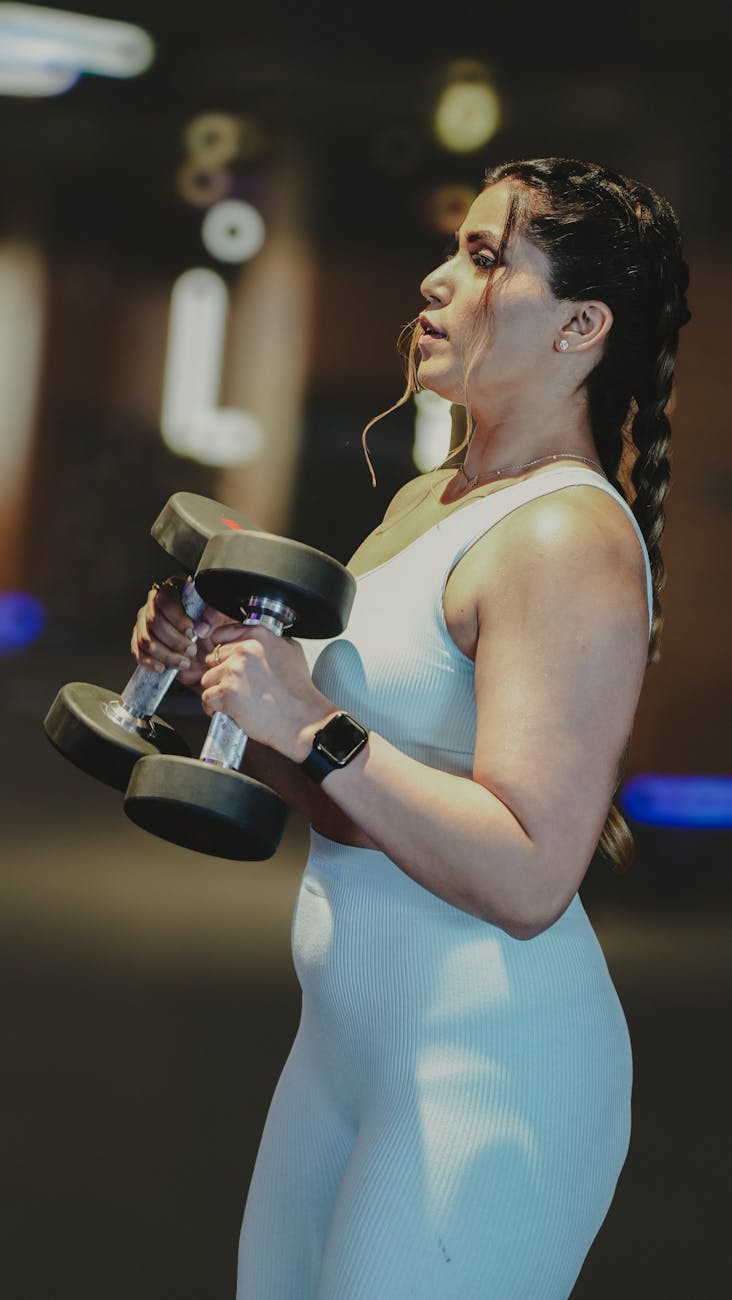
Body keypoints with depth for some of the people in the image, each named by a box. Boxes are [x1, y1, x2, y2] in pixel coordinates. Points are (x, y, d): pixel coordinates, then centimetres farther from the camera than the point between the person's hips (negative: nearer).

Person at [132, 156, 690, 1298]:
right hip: (348, 1034, 9)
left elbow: (527, 881, -26)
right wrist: (218, 670, 2)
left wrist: (315, 728, -25)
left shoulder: (569, 540, -18)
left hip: (490, 1070, -9)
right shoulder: (424, 500, 11)